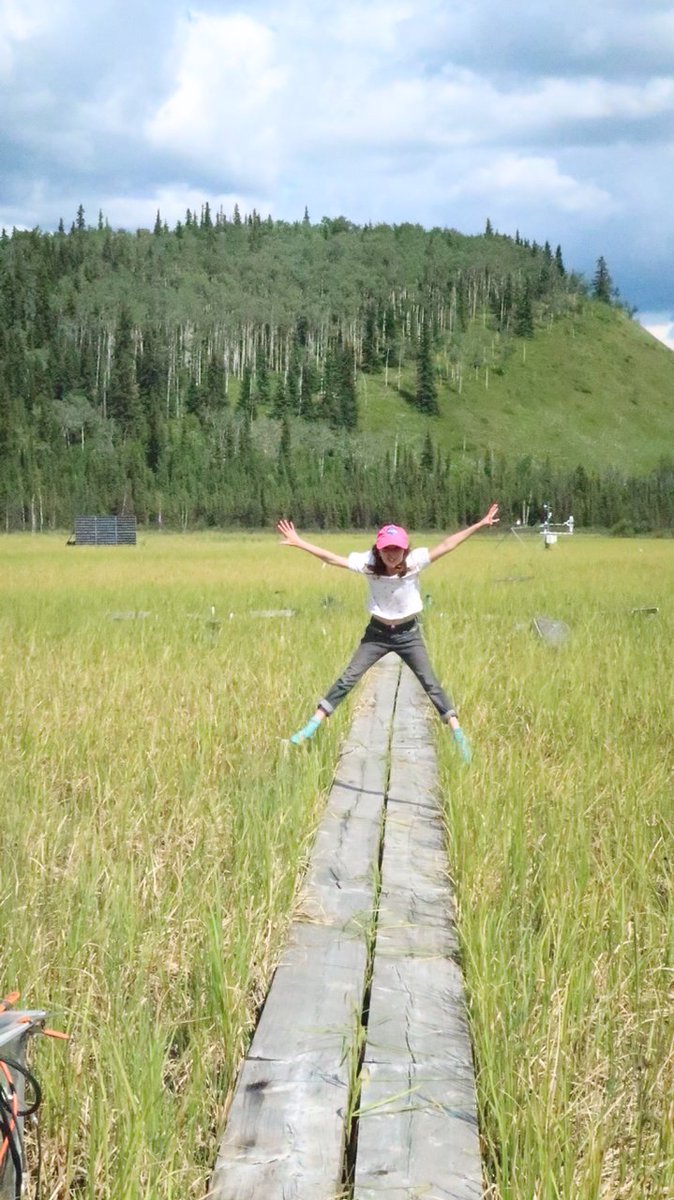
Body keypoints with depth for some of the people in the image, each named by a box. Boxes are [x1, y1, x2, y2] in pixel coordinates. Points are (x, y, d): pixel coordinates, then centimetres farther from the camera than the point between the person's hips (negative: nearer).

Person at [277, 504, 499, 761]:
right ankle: (310, 728, 2)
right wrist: (298, 542, -23)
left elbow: (446, 545, -24)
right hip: (377, 632, 1)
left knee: (431, 684, 0)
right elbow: (332, 558, -19)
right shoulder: (368, 563, -19)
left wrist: (480, 525, -29)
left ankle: (459, 736, 8)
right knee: (347, 679, -2)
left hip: (408, 633, -1)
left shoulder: (414, 562, -20)